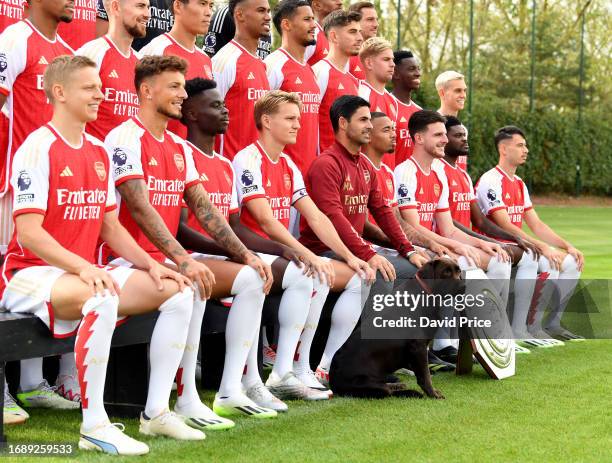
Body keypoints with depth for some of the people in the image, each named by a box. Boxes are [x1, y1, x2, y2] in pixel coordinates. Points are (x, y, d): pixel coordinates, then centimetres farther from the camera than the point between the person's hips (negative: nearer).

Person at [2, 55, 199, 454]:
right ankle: (94, 426, -30)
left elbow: (110, 226, 15)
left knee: (178, 293, -2)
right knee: (103, 299, -39)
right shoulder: (39, 148, -12)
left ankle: (157, 412, 2)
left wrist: (151, 265, 1)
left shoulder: (99, 152, 12)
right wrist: (83, 268, -29)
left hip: (86, 272, 9)